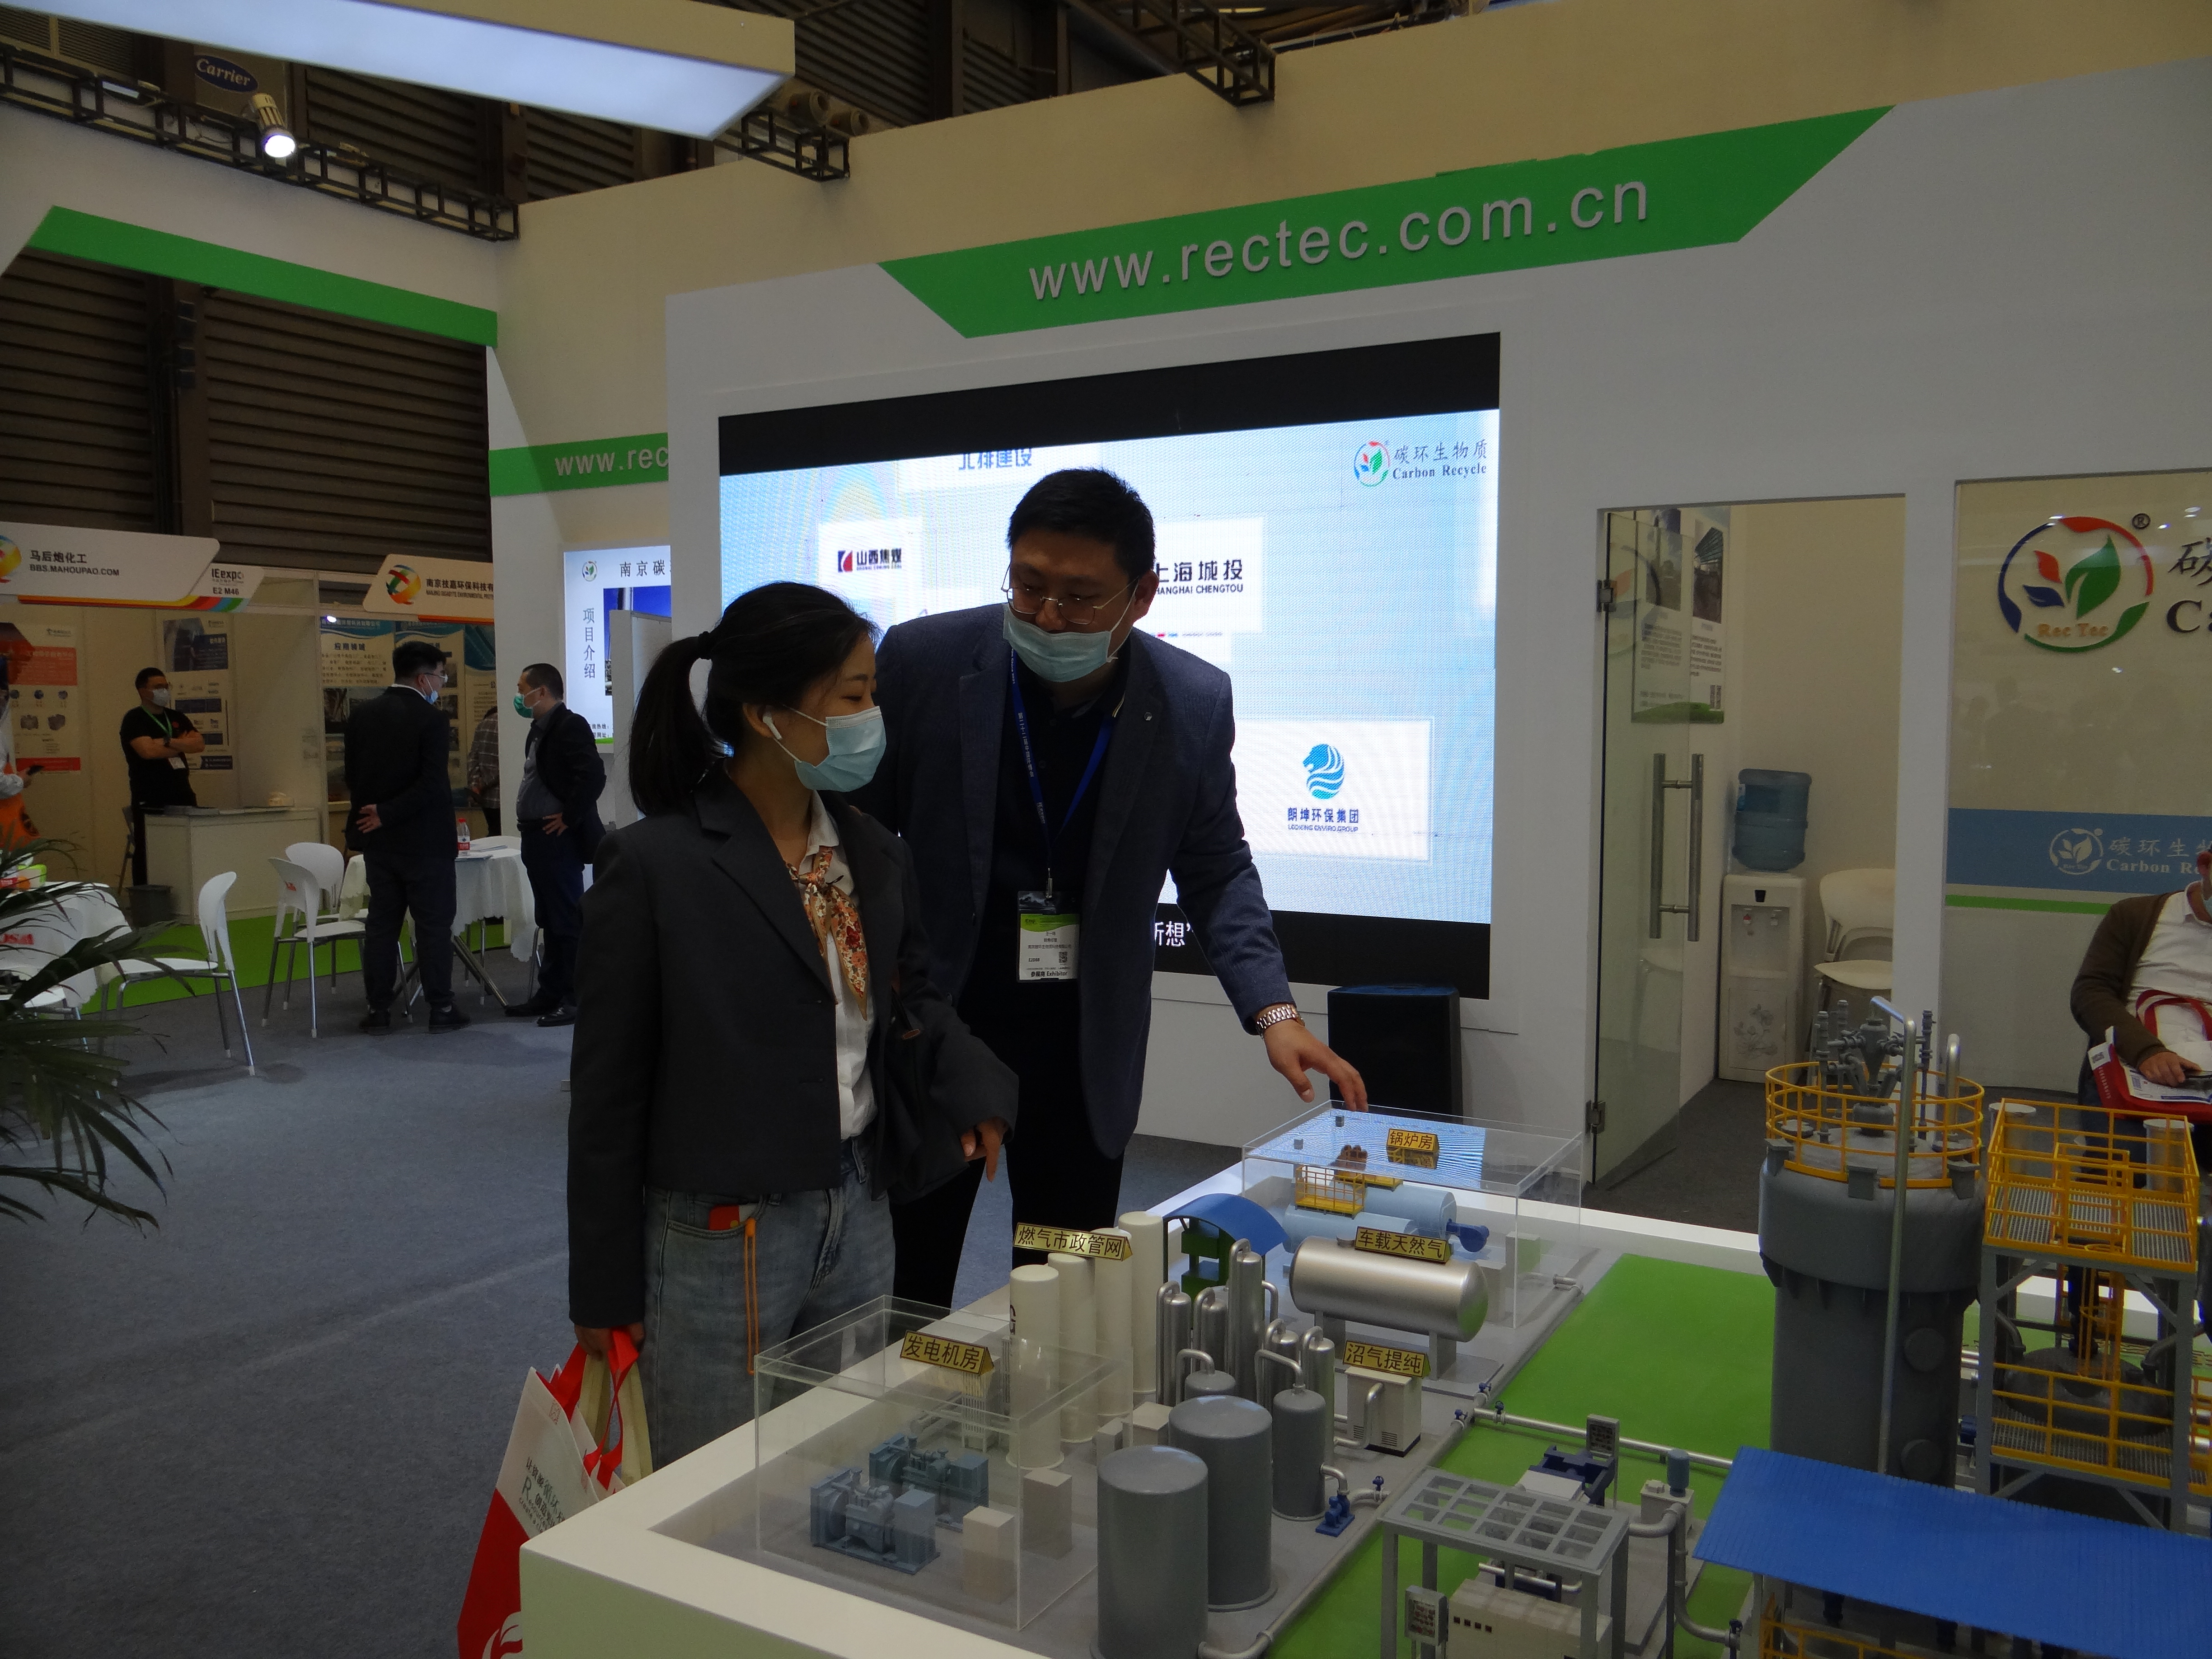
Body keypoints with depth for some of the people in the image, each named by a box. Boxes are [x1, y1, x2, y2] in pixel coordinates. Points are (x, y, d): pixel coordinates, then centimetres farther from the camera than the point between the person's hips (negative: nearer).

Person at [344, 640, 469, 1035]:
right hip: (424, 840, -6)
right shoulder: (431, 719, -13)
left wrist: (373, 814, 14)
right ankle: (441, 1009, 6)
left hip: (378, 840, 6)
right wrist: (385, 815, -13)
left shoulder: (361, 716, 5)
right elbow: (431, 784, -21)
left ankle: (378, 1011, 12)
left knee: (381, 924, 11)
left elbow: (352, 777, 8)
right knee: (434, 924, 2)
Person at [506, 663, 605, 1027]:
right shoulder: (540, 729, 17)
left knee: (568, 921, -5)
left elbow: (594, 777, -25)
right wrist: (529, 823, 14)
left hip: (558, 839, -10)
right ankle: (551, 994, 23)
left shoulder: (569, 725, -14)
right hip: (537, 837, 10)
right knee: (550, 921, 15)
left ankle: (575, 999, 1)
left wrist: (568, 818, -19)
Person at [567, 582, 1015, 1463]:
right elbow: (608, 1088, -9)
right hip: (720, 1242, -5)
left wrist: (975, 1079, -4)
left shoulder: (870, 849, 3)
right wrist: (606, 1291, -4)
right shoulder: (654, 864, -14)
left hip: (857, 1216, 6)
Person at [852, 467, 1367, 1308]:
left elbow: (1216, 868, 4)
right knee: (910, 1295, 9)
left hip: (1086, 1045, 1)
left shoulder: (1194, 703, -8)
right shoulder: (922, 659, -11)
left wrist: (1273, 1010, -8)